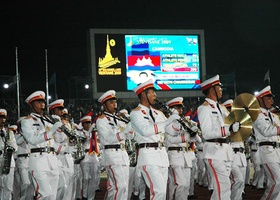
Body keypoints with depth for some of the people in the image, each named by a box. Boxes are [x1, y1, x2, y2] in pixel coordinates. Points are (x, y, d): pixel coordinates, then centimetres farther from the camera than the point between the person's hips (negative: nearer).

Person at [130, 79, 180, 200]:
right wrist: (167, 122, -19)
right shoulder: (136, 113, -2)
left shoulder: (158, 113, 20)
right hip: (148, 155, -7)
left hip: (162, 154, 7)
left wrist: (174, 118, 2)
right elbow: (145, 130, -19)